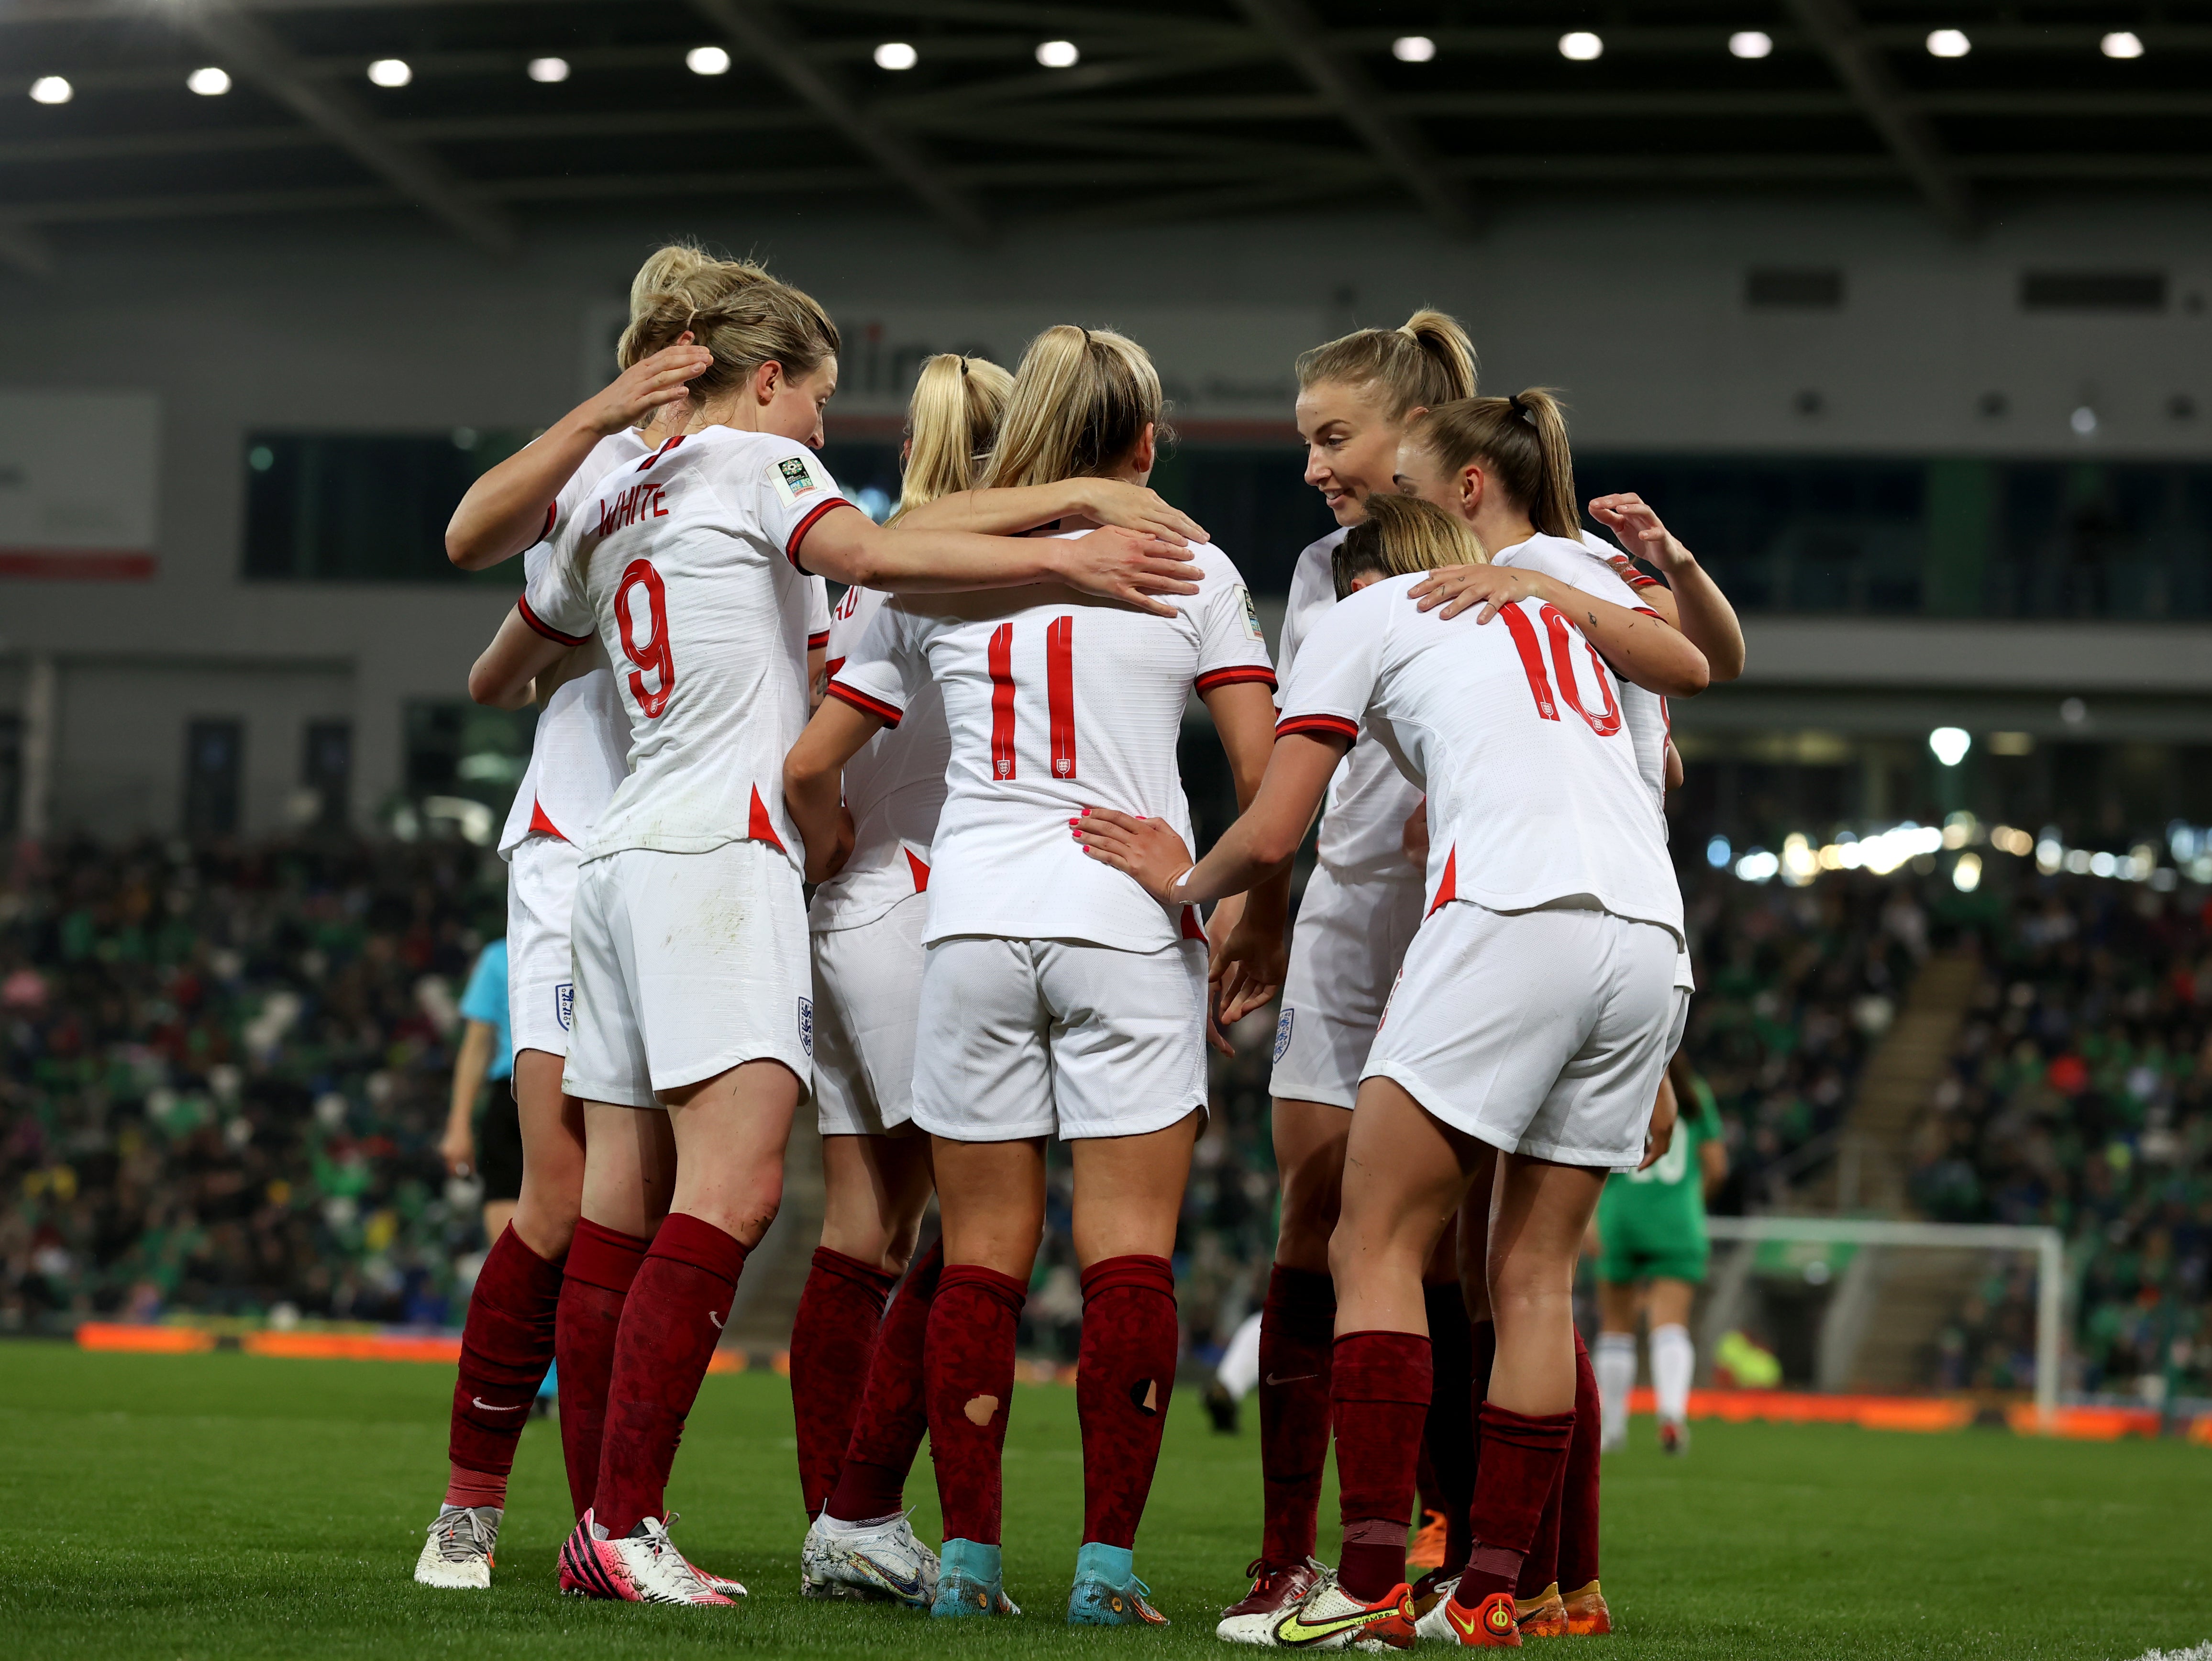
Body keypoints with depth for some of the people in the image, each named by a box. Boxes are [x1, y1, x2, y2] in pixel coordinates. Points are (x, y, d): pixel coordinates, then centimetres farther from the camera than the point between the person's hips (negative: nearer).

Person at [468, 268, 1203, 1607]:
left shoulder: (610, 511, 23)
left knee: (624, 1205, 3)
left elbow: (497, 675, 37)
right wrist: (1064, 556, -21)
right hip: (719, 854, -9)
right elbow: (866, 555, -20)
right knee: (732, 1189, -17)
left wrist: (513, 685, 61)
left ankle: (605, 1527, -1)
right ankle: (624, 1522, -25)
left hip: (625, 857, 9)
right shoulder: (758, 463, 1)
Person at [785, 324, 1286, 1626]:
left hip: (973, 919, 3)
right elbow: (1268, 775, -2)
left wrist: (832, 880, 30)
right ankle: (1108, 1560, -5)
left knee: (981, 1260, 8)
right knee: (1129, 1255, -1)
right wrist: (1264, 916, 13)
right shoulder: (1187, 566, 3)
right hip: (1128, 922, -2)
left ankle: (969, 1555, 6)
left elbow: (812, 767, 12)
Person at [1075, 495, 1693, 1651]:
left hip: (1514, 919, -6)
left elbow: (1271, 837, 11)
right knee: (1535, 1273, 10)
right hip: (1655, 938, 6)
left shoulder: (1367, 615, 16)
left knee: (1376, 1244, -2)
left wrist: (1184, 884, 31)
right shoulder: (1560, 625, 33)